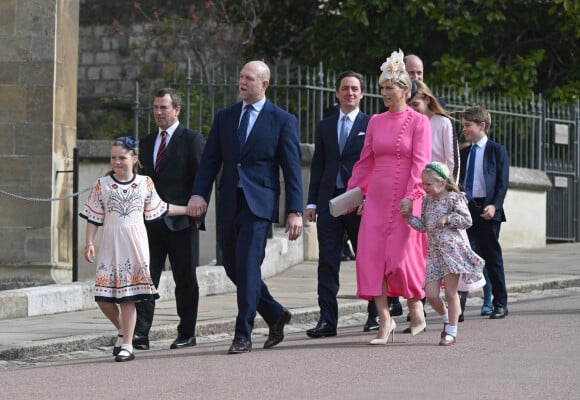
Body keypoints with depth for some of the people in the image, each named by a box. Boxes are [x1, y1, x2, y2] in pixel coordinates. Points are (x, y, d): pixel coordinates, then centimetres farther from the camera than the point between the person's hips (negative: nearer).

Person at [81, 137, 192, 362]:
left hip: (134, 244, -1)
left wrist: (187, 210, 20)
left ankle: (126, 345, 0)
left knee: (128, 297, -5)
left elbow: (159, 209, 19)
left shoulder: (145, 183, 6)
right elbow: (94, 218, 6)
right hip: (110, 244, 1)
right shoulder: (102, 185, 4)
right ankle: (122, 330, 24)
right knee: (103, 297, -3)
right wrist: (89, 243, -2)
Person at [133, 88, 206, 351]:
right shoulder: (147, 142, 16)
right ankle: (141, 334, -9)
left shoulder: (192, 140, -3)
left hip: (181, 223, -5)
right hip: (151, 222, 5)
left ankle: (187, 334, 14)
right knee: (146, 277, -5)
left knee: (185, 280, 4)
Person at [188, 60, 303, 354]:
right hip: (228, 203, 5)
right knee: (233, 268, 8)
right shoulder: (224, 117, 13)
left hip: (258, 203, -5)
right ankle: (275, 315, 28)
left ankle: (243, 335, -7)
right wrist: (199, 193, -6)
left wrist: (295, 211, -6)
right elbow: (210, 159, 10)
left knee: (247, 266, -13)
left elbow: (292, 168, -1)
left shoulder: (282, 120, 1)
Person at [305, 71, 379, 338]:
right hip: (330, 200, 3)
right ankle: (327, 320, -2)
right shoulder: (325, 126, 14)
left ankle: (376, 315, 19)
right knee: (327, 261, -2)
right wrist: (312, 202, 7)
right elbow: (318, 165, 13)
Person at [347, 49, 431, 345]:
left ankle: (416, 307, 19)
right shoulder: (376, 122, 12)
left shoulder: (418, 122, -2)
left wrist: (410, 196, -19)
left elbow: (420, 162, -9)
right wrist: (352, 193, 11)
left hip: (405, 199, -5)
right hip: (376, 197, 5)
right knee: (371, 254, -5)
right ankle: (385, 321, -1)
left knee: (402, 256, -6)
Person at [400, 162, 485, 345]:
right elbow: (423, 226, 18)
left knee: (450, 293, -3)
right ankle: (447, 319, 27)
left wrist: (447, 218, -15)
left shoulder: (454, 198, -5)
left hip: (452, 249, -6)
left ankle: (451, 332, 6)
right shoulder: (427, 200, 14)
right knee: (430, 294, 0)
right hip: (434, 252, 6)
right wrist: (409, 217, 4)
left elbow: (467, 220, -9)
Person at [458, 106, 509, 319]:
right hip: (466, 208, 4)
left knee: (492, 255, 4)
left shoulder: (497, 150, 0)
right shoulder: (463, 153, 14)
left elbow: (503, 182, -5)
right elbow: (460, 180, 15)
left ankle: (500, 303, 14)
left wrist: (494, 205, -17)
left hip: (488, 209, -4)